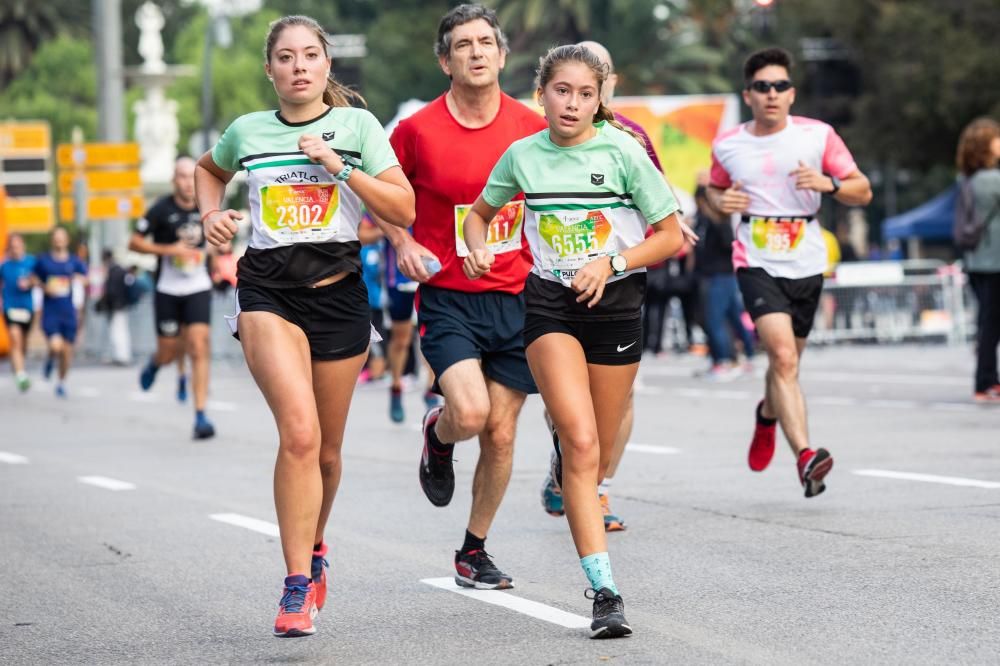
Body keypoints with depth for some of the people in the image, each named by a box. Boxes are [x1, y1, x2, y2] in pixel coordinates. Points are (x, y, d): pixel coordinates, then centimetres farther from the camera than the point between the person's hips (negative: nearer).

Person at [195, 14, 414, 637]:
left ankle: (313, 548, 40)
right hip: (268, 290, -1)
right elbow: (208, 170, 29)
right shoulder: (247, 131, 7)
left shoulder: (356, 125, 2)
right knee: (300, 433, -21)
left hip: (339, 292, 1)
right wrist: (213, 213, 10)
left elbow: (403, 210, -3)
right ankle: (298, 588, -18)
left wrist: (341, 167, -13)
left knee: (326, 449, 11)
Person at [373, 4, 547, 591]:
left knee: (501, 434, 5)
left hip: (517, 297, 3)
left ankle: (475, 551, 23)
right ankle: (438, 434, 15)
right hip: (448, 298, -3)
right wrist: (403, 242, -6)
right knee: (470, 413, -23)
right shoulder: (418, 131, -6)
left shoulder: (533, 128, 1)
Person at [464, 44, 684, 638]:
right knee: (580, 443, -17)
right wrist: (477, 248, -2)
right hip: (550, 305, 0)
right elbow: (481, 213, 19)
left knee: (597, 453, 6)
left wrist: (611, 262, -14)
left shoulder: (623, 151, -6)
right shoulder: (523, 155, 2)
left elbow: (672, 237, -2)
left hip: (615, 305, 0)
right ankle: (606, 590, -21)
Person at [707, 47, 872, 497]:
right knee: (784, 357, -22)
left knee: (786, 361, 15)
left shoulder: (818, 135, 0)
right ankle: (805, 456, -31)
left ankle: (768, 414, 50)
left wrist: (828, 183, -19)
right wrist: (720, 201, -1)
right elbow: (714, 190, 23)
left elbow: (863, 192, 1)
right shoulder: (727, 146, 4)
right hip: (757, 263, -2)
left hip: (806, 265, 2)